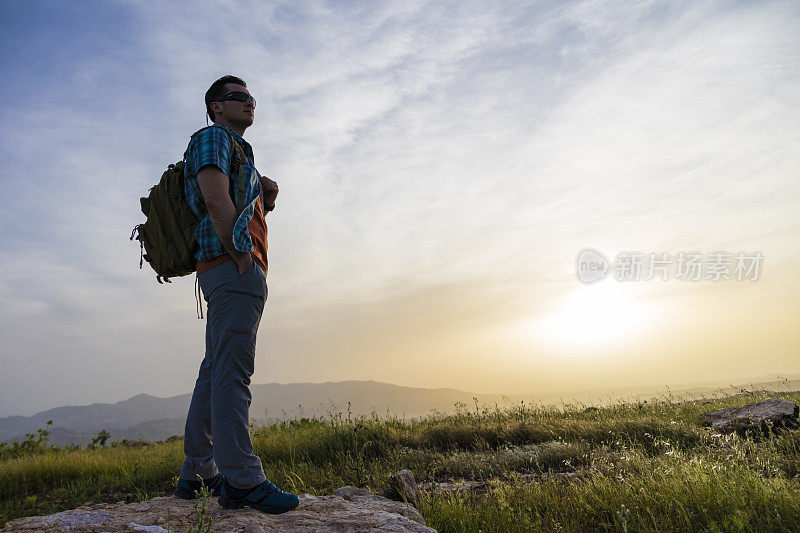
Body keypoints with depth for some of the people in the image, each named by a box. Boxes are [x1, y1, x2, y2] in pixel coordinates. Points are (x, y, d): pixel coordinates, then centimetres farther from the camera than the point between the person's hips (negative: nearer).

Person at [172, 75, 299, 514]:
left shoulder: (238, 150, 32)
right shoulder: (212, 137, 3)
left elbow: (247, 213, 30)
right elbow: (216, 199, -15)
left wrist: (265, 197, 10)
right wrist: (240, 253, -15)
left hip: (233, 273, 10)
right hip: (234, 266, -10)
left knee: (215, 372, 9)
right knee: (232, 371, -14)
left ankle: (197, 473, 16)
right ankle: (241, 480, -13)